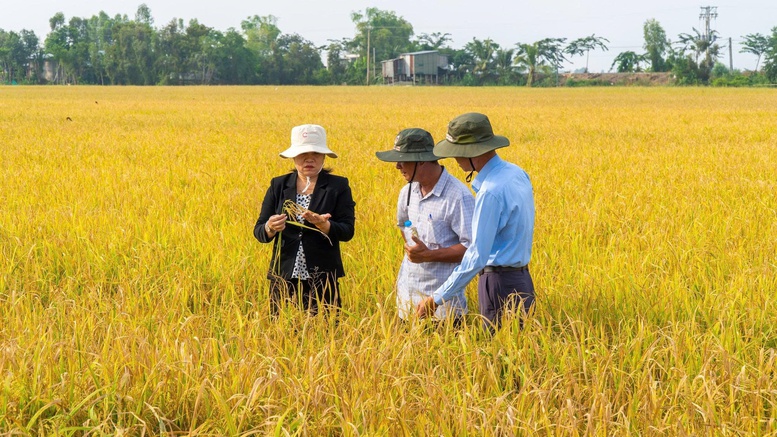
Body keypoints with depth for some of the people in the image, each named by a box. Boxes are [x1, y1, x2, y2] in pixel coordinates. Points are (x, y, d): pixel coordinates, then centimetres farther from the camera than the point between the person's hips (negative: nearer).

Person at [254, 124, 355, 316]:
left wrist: (322, 224, -24)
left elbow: (347, 231, -5)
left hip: (323, 279, -2)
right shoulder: (278, 185, 9)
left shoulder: (338, 186, 3)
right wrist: (270, 228, -18)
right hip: (284, 277, 2)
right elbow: (258, 231, 5)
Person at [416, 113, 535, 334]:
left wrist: (436, 299, -17)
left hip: (500, 283, -9)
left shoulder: (491, 191, -21)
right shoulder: (517, 173, 7)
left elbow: (477, 257, -22)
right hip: (521, 280, 9)